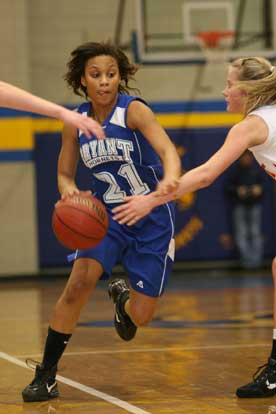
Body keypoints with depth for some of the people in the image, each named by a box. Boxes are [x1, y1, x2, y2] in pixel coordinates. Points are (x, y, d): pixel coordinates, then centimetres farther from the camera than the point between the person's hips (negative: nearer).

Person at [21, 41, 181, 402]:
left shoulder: (134, 111, -17)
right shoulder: (75, 122, -4)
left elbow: (167, 149, -33)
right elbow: (65, 174, 6)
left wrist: (170, 179, -56)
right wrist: (68, 190, -19)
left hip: (152, 220, -2)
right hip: (106, 214, 2)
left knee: (140, 316, -3)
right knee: (79, 283, -22)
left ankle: (122, 296, 37)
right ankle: (46, 374, -10)